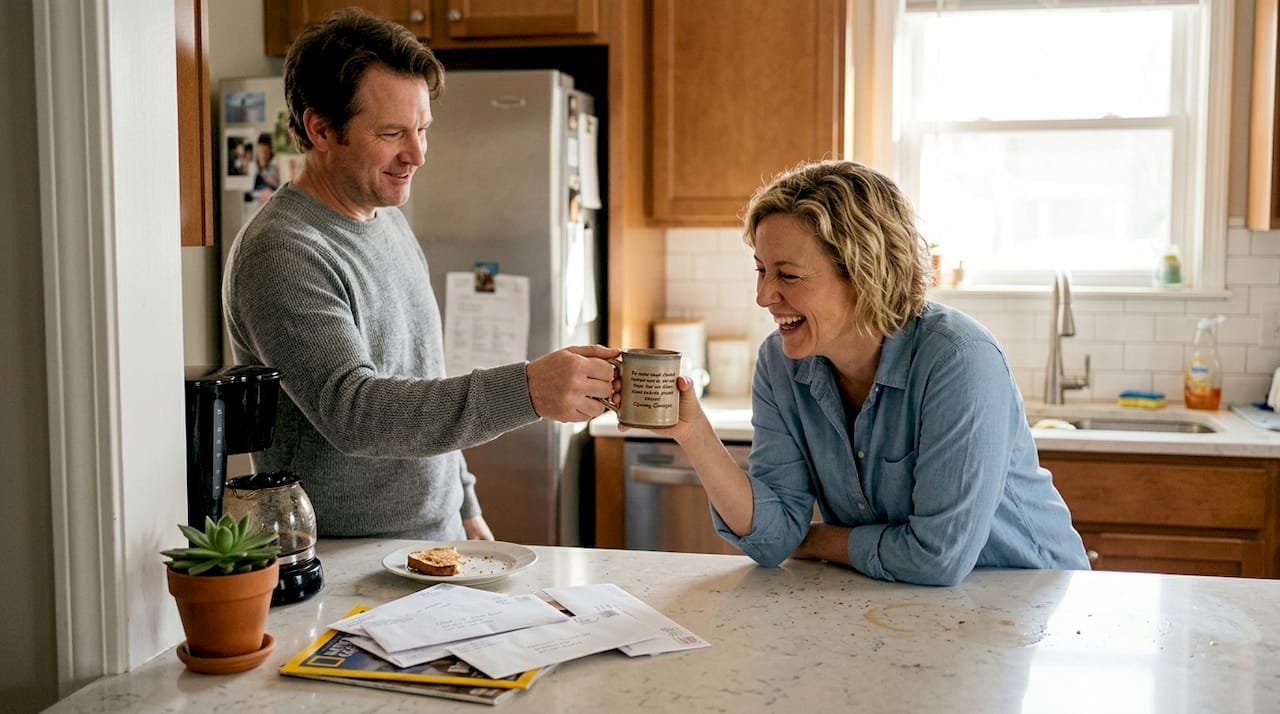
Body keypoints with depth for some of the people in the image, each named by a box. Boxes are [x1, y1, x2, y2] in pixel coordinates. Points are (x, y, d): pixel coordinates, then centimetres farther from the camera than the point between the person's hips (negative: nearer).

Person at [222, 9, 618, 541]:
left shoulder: (388, 219, 9)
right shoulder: (278, 254, -19)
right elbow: (351, 410, -29)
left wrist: (464, 507, 16)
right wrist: (526, 391, -38)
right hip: (345, 566, -7)